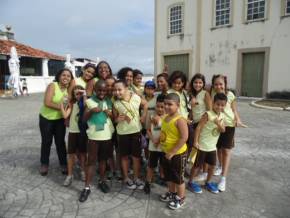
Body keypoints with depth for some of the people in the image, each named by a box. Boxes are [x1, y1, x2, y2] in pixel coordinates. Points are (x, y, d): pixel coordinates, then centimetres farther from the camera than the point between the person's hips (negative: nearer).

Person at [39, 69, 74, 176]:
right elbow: (47, 103, -26)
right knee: (46, 142, 10)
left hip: (60, 119, 3)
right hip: (46, 118, -3)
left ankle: (63, 164, 22)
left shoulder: (69, 89, -4)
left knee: (60, 142, 8)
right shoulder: (52, 86, -17)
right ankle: (44, 164, 27)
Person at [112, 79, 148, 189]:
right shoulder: (116, 103, -11)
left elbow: (145, 104, 8)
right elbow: (115, 118, 0)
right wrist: (118, 119, -22)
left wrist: (143, 116, -2)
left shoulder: (136, 97, -11)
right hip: (122, 133, 0)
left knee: (136, 156, 11)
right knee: (124, 156, 13)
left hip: (136, 131, 1)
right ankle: (126, 178, 31)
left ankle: (137, 178, 29)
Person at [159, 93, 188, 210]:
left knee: (178, 177, 10)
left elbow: (184, 138, -27)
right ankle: (171, 193, 45)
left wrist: (172, 152, -24)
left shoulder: (180, 120, -24)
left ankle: (181, 198, 31)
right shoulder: (165, 117, 2)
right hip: (166, 152, 8)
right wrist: (158, 139, 3)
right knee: (169, 176, 23)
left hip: (178, 154, -8)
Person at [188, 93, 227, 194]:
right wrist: (195, 141, -22)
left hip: (212, 146, 6)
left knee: (212, 166, 15)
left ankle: (208, 183, 36)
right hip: (202, 145, -6)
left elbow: (223, 130, -3)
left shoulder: (222, 116, 2)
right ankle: (191, 182, 24)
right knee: (198, 165, 6)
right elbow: (198, 127, -20)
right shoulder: (208, 114, -19)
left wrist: (218, 124, -23)